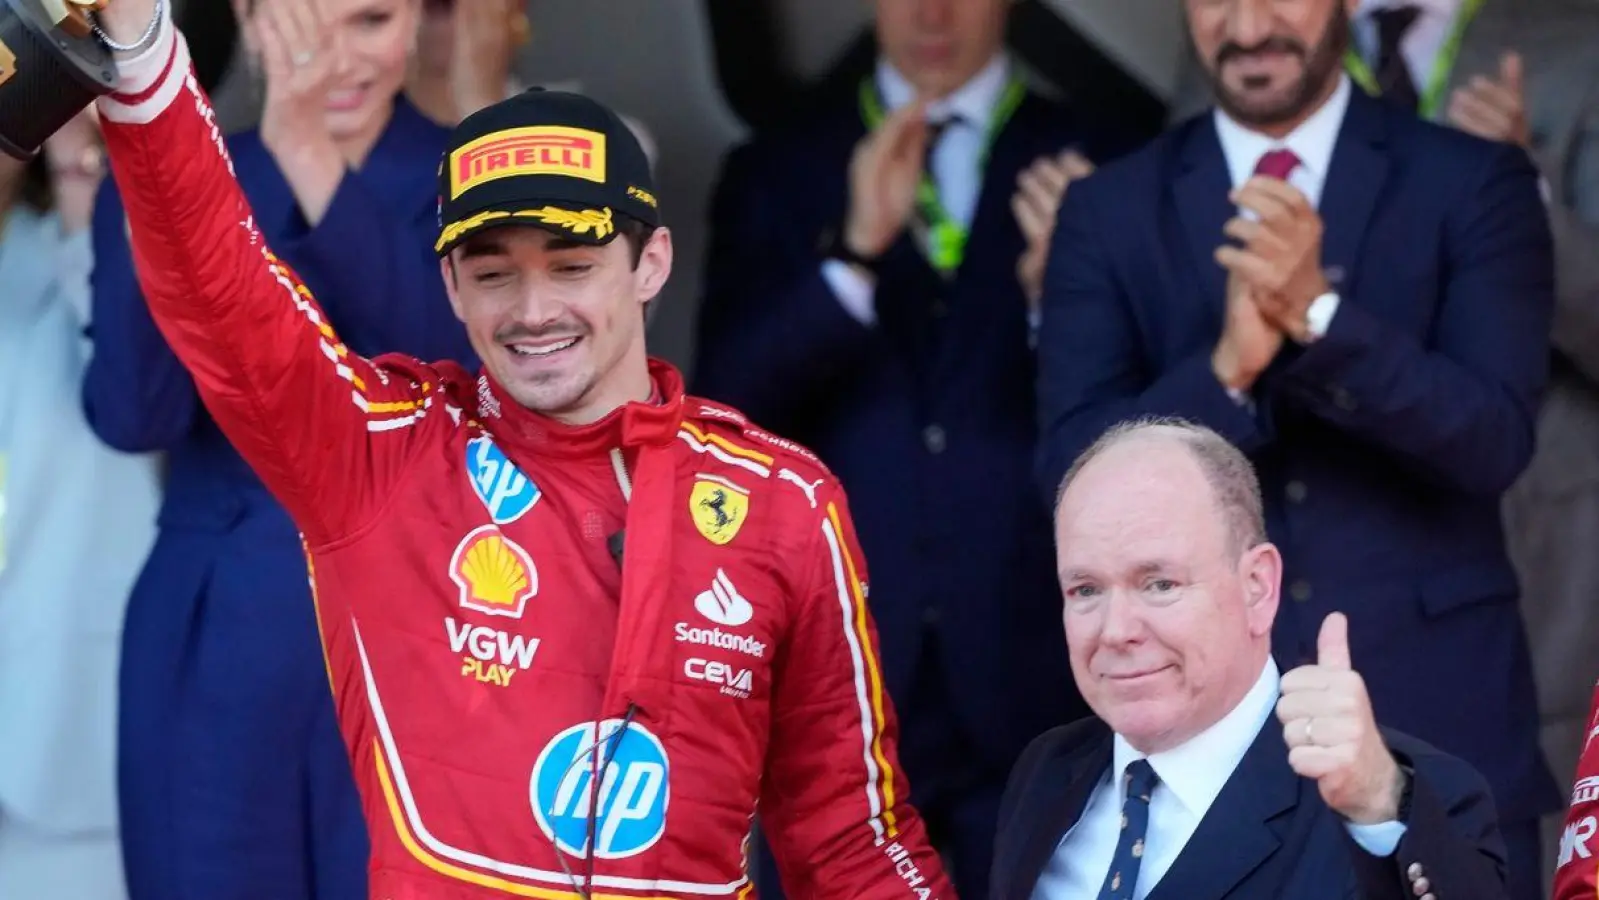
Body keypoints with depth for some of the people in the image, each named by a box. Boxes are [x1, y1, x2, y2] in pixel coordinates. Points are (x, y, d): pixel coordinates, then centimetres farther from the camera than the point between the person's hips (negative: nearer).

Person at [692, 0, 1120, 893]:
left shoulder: (1089, 168, 5)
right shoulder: (776, 173, 10)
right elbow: (726, 403, -2)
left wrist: (1060, 292, -19)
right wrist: (855, 249, -16)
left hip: (1031, 677, -1)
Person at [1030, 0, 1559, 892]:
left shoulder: (1472, 183, 2)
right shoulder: (1111, 210, 7)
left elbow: (1496, 441, -9)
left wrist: (1321, 312, -23)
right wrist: (1226, 368, -20)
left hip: (1437, 729, -1)